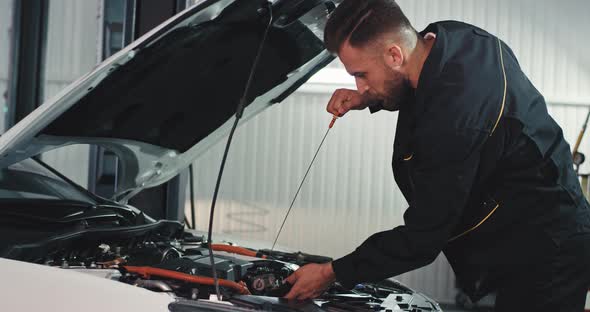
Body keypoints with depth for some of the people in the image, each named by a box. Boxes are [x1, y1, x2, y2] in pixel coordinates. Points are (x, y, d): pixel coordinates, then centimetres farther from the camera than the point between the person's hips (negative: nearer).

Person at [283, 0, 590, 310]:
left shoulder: (450, 121, -32)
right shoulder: (449, 35, -5)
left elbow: (422, 239, -22)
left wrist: (331, 274, -12)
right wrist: (371, 99, 3)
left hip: (543, 260, -10)